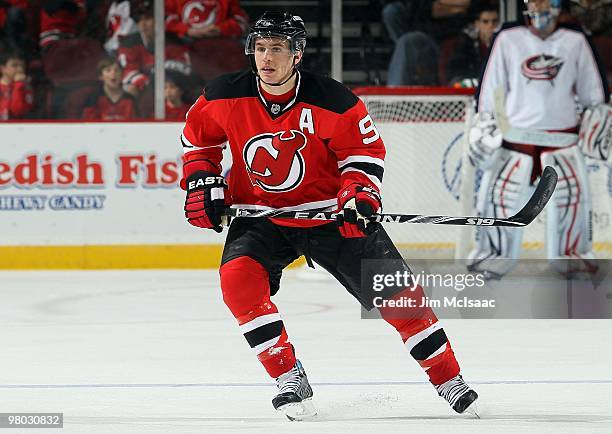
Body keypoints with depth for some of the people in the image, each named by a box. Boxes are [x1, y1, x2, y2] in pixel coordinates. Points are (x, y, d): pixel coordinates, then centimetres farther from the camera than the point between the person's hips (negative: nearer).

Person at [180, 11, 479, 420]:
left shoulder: (332, 102, -18)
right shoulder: (225, 97, -11)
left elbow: (366, 151, -5)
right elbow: (198, 136, 9)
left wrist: (358, 194, -21)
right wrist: (201, 179, -3)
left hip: (328, 211, -1)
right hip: (260, 214, 1)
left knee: (396, 292, -6)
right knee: (238, 278, -27)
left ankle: (449, 381, 11)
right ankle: (290, 380, -16)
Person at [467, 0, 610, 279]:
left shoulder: (575, 42, 6)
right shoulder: (508, 39, 4)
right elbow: (491, 87, 7)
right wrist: (484, 123, 2)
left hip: (562, 137, 0)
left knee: (572, 190, -13)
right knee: (498, 191, -9)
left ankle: (574, 255, 3)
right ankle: (493, 255, 6)